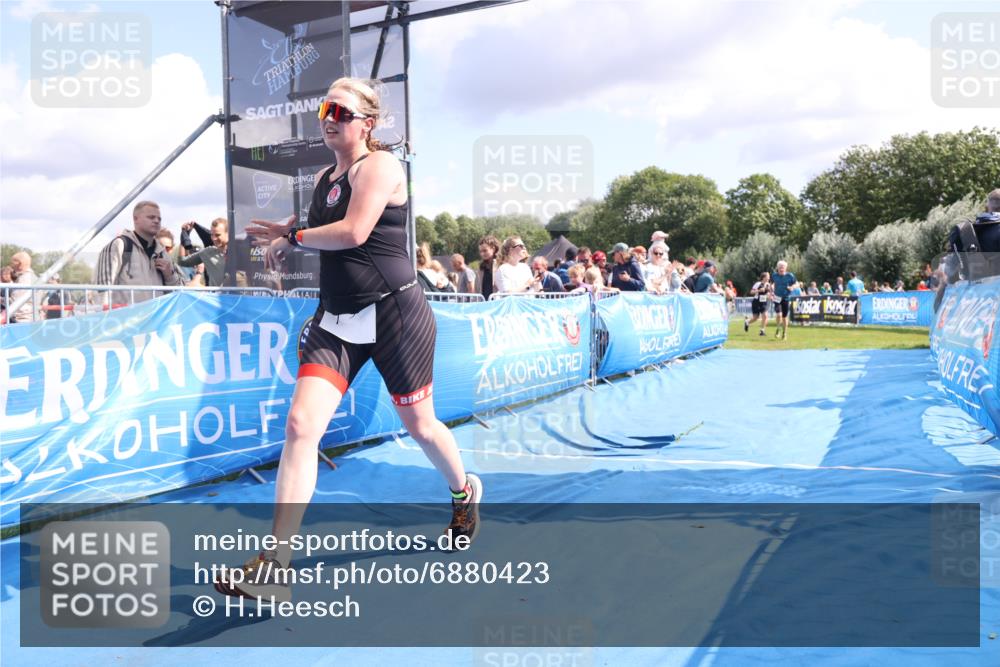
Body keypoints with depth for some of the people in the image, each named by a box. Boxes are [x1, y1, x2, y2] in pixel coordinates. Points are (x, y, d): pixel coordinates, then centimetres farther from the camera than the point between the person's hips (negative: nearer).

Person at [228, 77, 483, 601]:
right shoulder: (324, 177, 14)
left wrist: (293, 237, -9)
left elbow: (354, 232, -22)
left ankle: (465, 492, 43)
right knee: (300, 424, -10)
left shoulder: (380, 166, -9)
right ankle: (273, 564, -8)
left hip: (393, 313, -6)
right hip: (335, 321, 6)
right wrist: (283, 237, 9)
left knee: (419, 424, 10)